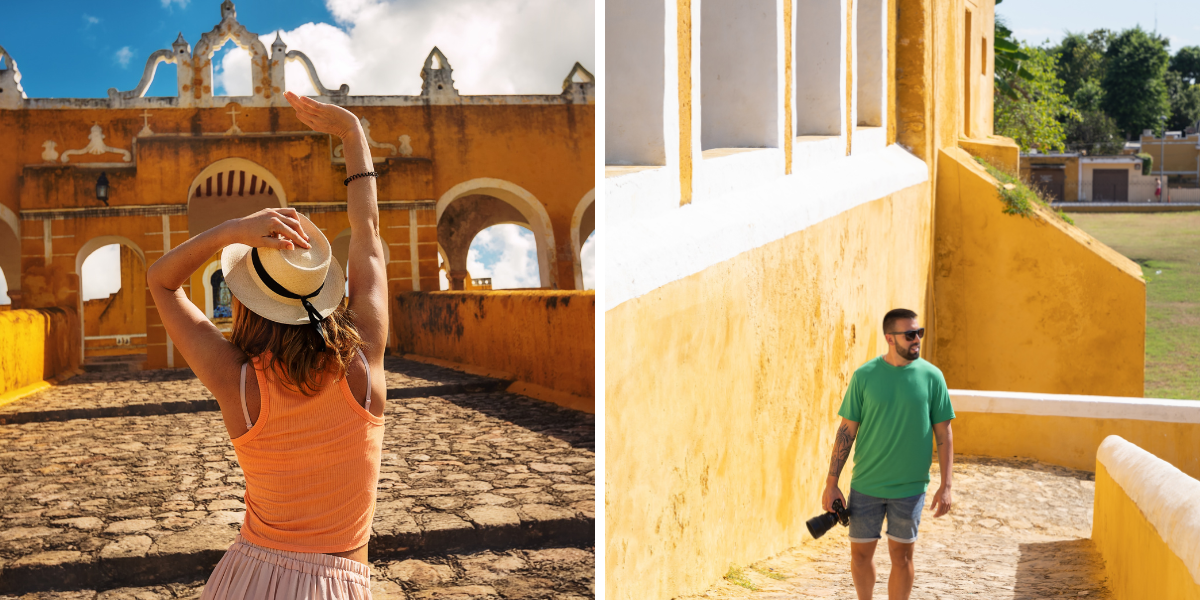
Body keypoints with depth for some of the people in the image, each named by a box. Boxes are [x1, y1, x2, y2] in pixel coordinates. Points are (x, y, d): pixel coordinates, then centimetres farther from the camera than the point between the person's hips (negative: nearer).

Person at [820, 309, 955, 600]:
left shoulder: (931, 376, -3)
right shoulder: (865, 376, -3)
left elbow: (944, 435, 0)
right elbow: (846, 430, 0)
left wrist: (945, 486, -6)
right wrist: (831, 483, -2)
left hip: (909, 488, -1)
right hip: (865, 485, 1)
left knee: (902, 556, 6)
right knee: (861, 554, 9)